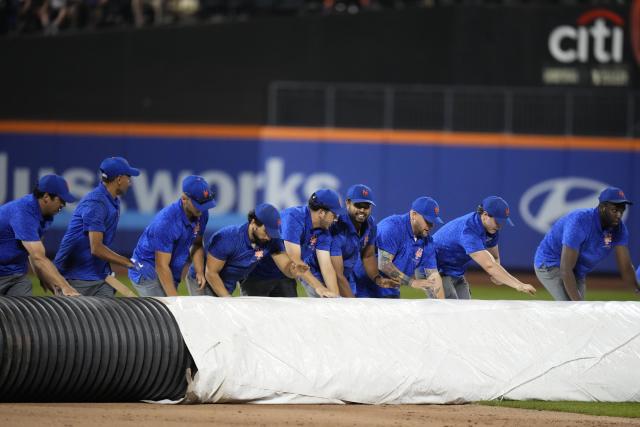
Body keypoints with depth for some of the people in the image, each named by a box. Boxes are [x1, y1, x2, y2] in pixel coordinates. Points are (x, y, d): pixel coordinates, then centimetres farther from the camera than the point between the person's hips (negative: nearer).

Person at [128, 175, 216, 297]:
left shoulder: (201, 214, -7)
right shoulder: (166, 221, -30)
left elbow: (197, 244, 10)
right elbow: (161, 266, -27)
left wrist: (199, 272, -6)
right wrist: (176, 300, -28)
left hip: (170, 273, 8)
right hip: (147, 272, -8)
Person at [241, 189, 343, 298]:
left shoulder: (323, 232, -4)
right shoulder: (293, 218, -26)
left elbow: (326, 265, -8)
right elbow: (294, 260, -31)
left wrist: (335, 295, -21)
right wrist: (318, 287, -35)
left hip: (285, 276, 6)